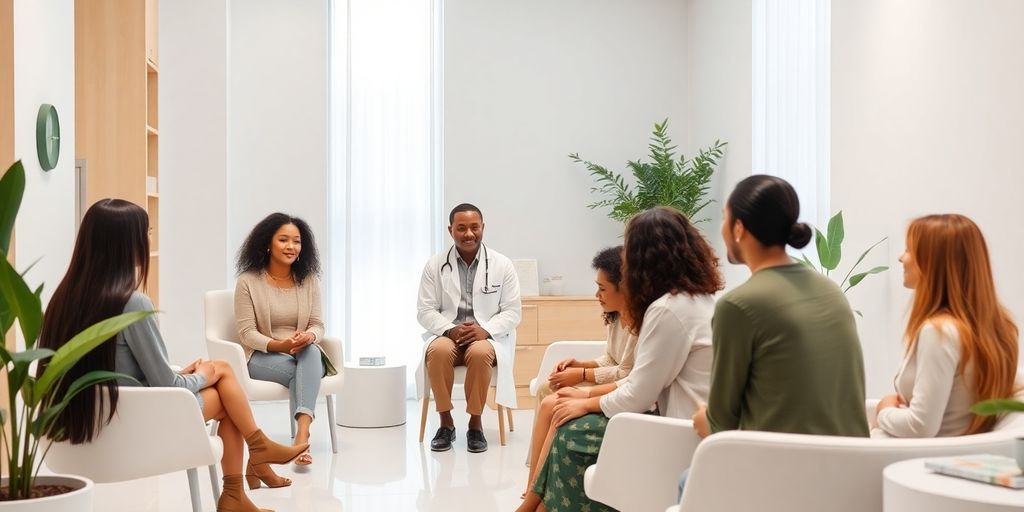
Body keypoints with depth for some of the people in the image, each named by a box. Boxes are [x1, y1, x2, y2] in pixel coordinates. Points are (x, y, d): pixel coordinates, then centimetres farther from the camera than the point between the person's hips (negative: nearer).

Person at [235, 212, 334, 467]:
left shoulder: (309, 280, 9)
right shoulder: (248, 281, -2)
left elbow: (318, 325, 5)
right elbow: (247, 333, -6)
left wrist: (309, 337, -21)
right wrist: (280, 345, -24)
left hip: (306, 354, 2)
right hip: (262, 357, -2)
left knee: (311, 351, -35)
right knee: (297, 370, -35)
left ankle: (302, 433, -48)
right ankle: (303, 435, -33)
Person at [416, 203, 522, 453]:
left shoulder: (502, 265, 2)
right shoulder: (435, 265, 4)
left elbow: (512, 311, 1)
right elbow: (425, 310, 3)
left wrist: (485, 330, -17)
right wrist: (450, 329, -16)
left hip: (486, 337, -1)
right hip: (446, 334, 1)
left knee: (480, 353, -36)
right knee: (439, 351, -34)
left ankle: (475, 424, -15)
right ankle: (446, 423, -15)